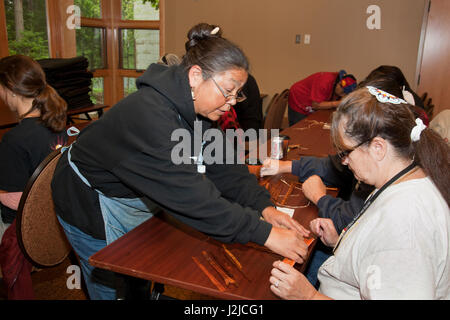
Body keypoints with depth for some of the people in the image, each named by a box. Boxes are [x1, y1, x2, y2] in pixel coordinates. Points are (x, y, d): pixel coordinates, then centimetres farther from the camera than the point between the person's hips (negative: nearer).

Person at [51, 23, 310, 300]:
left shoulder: (195, 110, -9)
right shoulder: (149, 113, -38)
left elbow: (222, 166, -8)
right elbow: (191, 194, -42)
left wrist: (264, 206, -22)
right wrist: (264, 233, -40)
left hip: (138, 203, 8)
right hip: (93, 205, -7)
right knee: (113, 289, 10)